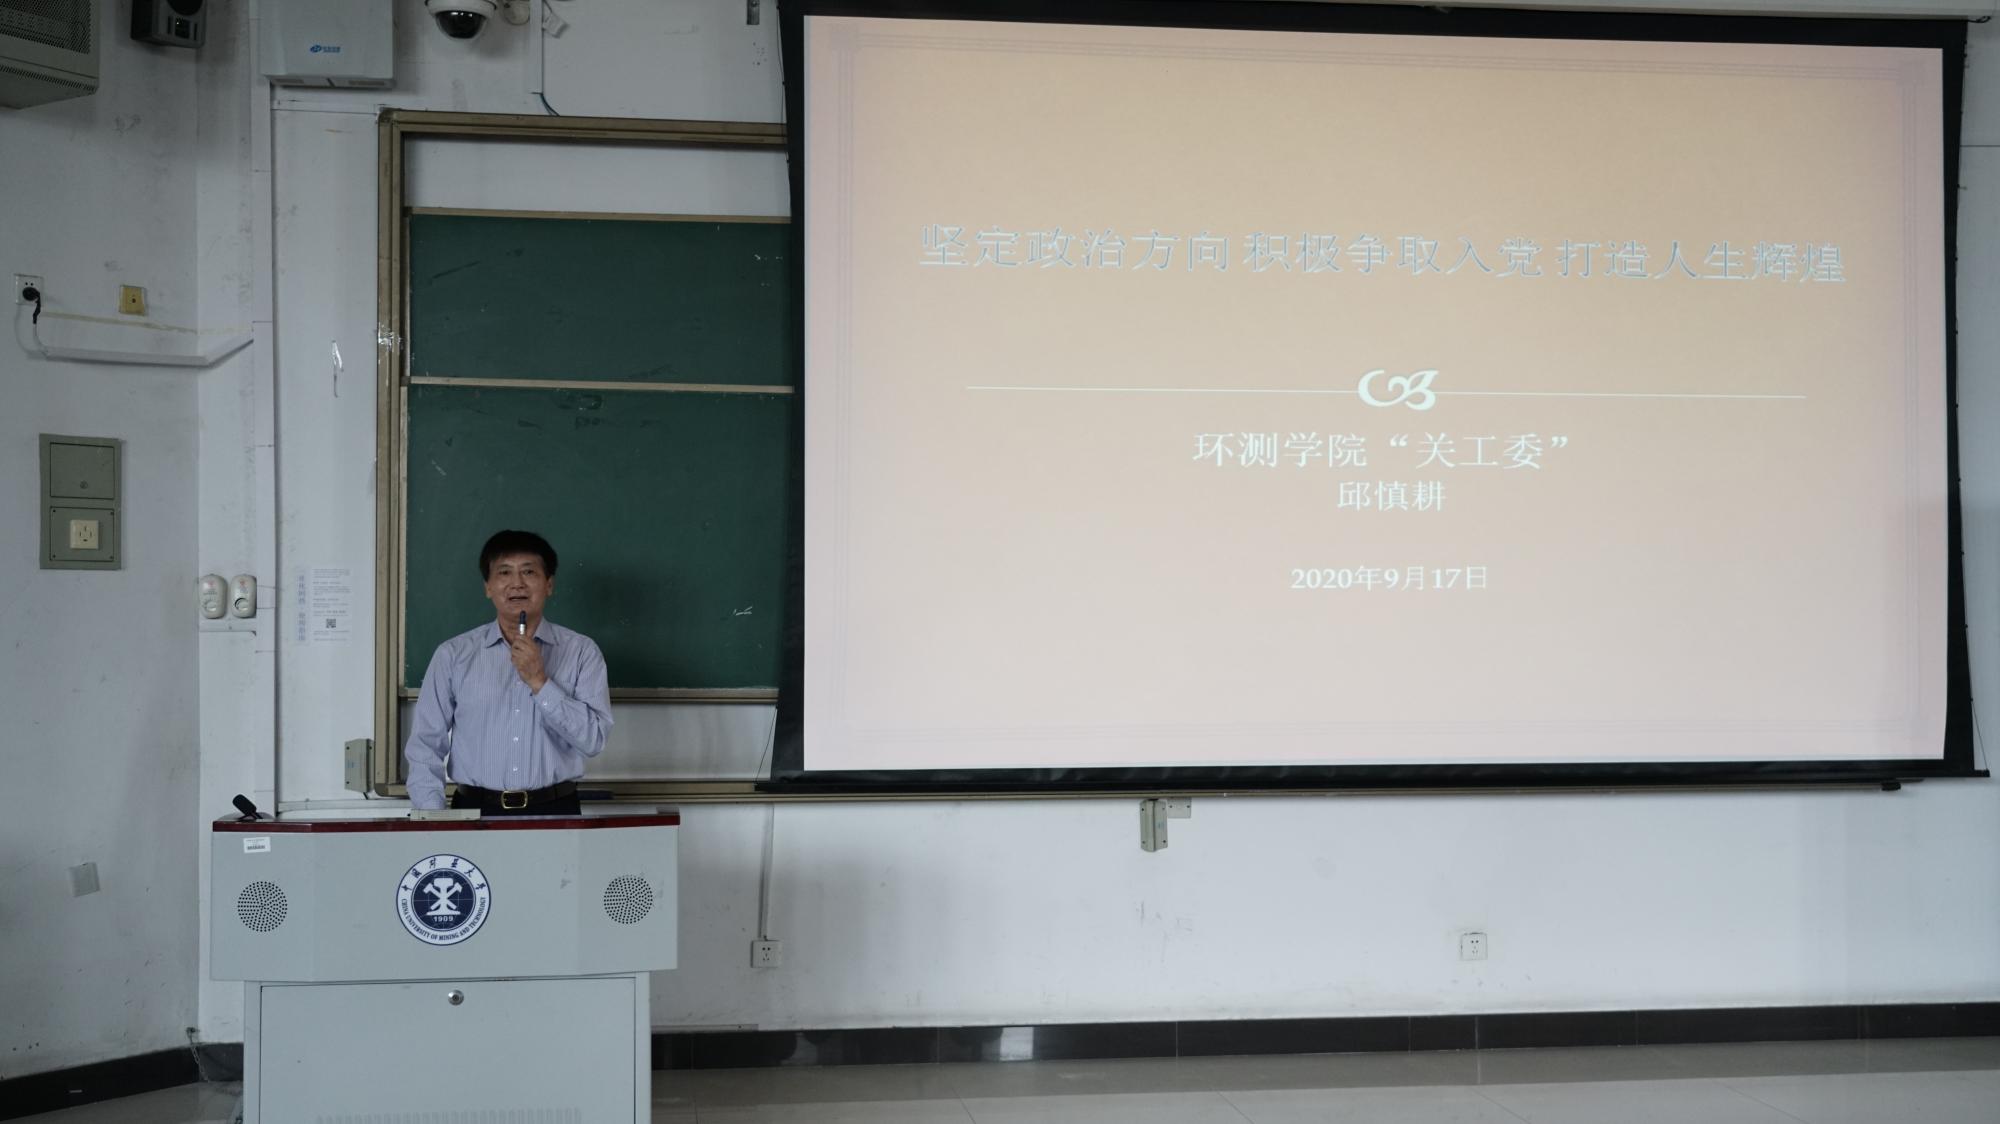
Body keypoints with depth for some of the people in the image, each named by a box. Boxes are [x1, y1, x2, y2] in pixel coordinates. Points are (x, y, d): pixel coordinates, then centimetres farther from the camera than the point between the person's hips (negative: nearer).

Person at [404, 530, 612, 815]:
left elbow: (593, 740, -2)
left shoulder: (581, 652, 5)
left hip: (555, 811, -1)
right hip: (476, 811, 1)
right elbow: (425, 746, 7)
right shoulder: (453, 655, 7)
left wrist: (539, 682, -9)